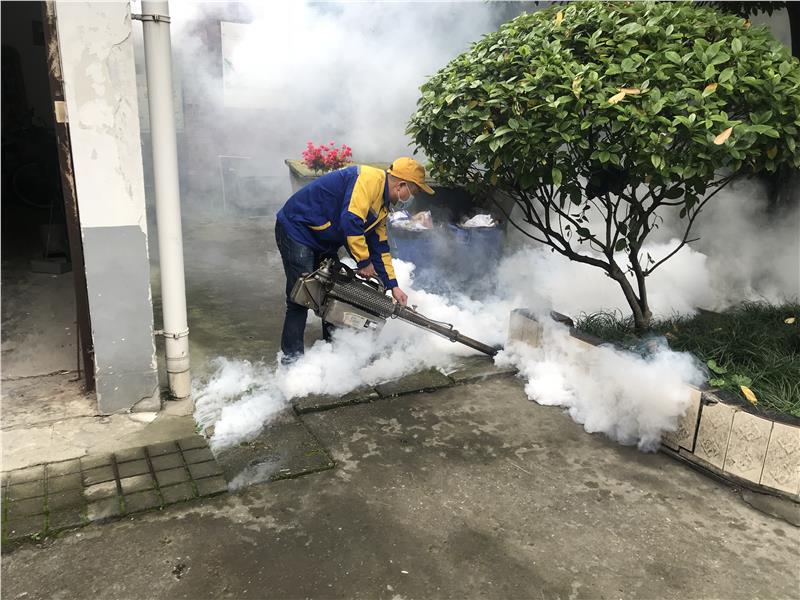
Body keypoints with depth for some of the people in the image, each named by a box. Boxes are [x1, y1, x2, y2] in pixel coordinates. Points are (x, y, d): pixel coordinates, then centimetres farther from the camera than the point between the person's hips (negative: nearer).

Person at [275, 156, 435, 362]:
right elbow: (351, 221, -31)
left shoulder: (382, 206, 10)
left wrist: (393, 286, 6)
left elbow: (380, 248, 11)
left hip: (323, 242, 10)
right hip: (296, 229, -10)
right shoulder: (370, 178, -22)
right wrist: (364, 261, -20)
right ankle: (292, 356, -2)